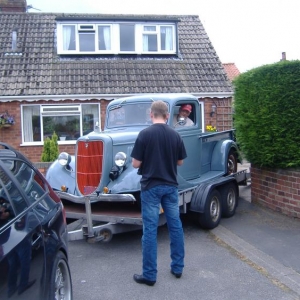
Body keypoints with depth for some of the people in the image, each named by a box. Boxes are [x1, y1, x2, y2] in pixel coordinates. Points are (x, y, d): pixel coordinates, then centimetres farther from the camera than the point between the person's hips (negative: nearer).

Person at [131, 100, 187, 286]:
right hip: (171, 186, 4)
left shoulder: (145, 134, -10)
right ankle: (178, 267, 24)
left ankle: (149, 275, 8)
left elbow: (136, 163, -9)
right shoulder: (175, 135, 1)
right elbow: (180, 162, 9)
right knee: (175, 226, 14)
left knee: (150, 229, 2)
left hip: (151, 186, -4)